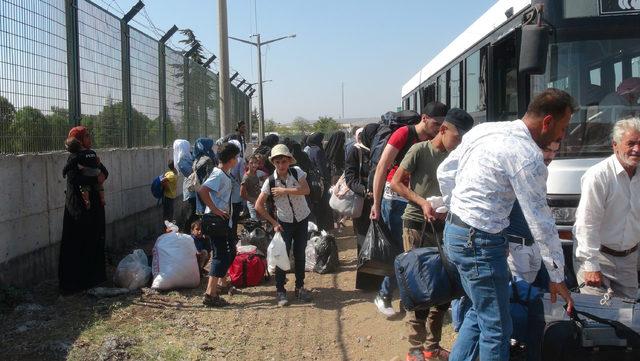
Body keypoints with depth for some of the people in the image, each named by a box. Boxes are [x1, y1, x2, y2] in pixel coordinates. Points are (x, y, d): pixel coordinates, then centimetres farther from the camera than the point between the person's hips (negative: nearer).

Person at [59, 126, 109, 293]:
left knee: (95, 241, 13)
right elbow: (75, 179, -25)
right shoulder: (73, 158, -12)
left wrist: (101, 175, -9)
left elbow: (104, 171, 13)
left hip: (94, 205, 8)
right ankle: (74, 282, 4)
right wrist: (96, 179, -17)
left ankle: (94, 276, 24)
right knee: (78, 246, -3)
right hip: (79, 207, -8)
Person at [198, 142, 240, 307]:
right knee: (220, 255, -8)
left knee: (229, 252, 19)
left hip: (223, 220, 10)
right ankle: (210, 294, -8)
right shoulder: (218, 175, -16)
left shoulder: (225, 174, 13)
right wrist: (214, 209, -25)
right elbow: (202, 191, -30)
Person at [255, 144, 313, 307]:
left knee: (300, 254, 8)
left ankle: (300, 287, 23)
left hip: (302, 219, 1)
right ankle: (280, 290, 6)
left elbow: (306, 190, -25)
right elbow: (259, 205, -8)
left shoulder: (297, 172, -11)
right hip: (284, 222, -1)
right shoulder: (270, 181, -13)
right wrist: (274, 223, -9)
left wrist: (284, 190, -27)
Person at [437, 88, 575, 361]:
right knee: (496, 328, 2)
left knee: (480, 313, 21)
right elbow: (541, 222, -12)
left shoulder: (484, 130, 8)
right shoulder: (527, 156, -17)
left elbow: (444, 172, 15)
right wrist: (557, 277, -3)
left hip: (454, 230, 9)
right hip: (480, 242, -9)